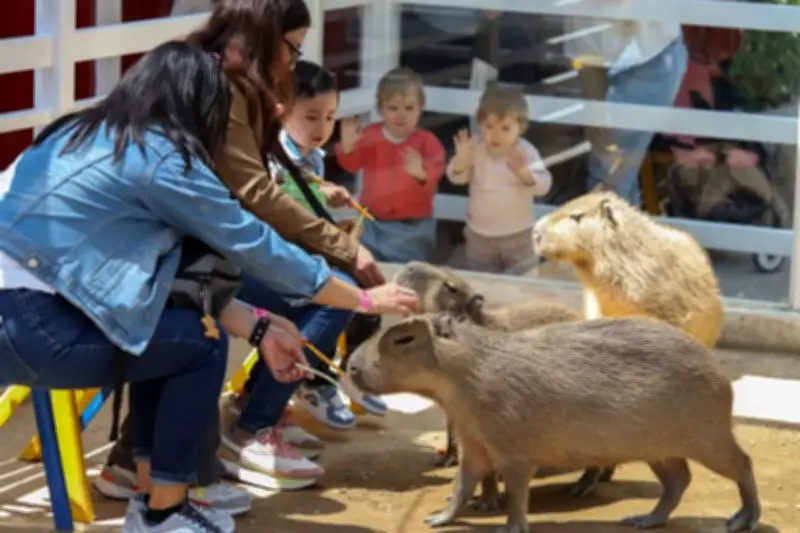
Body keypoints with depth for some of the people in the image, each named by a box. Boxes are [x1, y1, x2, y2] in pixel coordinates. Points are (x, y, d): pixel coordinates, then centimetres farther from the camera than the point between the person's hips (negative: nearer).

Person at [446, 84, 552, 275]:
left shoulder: (525, 152, -17)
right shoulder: (474, 148, -12)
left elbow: (543, 185, -24)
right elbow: (456, 177, -13)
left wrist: (524, 172, -43)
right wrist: (461, 160, -35)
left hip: (518, 234, -2)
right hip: (480, 233, 2)